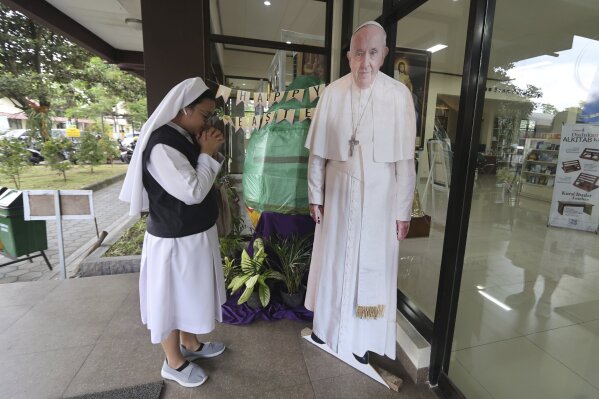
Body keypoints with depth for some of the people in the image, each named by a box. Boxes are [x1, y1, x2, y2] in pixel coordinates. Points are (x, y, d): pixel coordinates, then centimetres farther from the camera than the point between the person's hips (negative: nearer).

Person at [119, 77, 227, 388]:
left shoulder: (186, 138, 6)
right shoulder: (161, 146, -23)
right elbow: (193, 192, -27)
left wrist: (209, 152, -2)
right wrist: (207, 154, -16)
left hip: (195, 234, 9)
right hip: (175, 240, -9)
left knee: (190, 293, 23)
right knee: (173, 298, 11)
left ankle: (190, 344, 45)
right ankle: (174, 362, 33)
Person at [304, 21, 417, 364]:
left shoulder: (399, 95, -8)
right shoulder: (333, 93, -3)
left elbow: (405, 160, -6)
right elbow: (318, 152, 1)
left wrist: (403, 210, -5)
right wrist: (315, 196, 3)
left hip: (379, 200, -1)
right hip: (338, 196, 2)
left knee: (372, 267, 10)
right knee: (333, 261, 15)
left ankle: (363, 339, 34)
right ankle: (328, 325, 41)